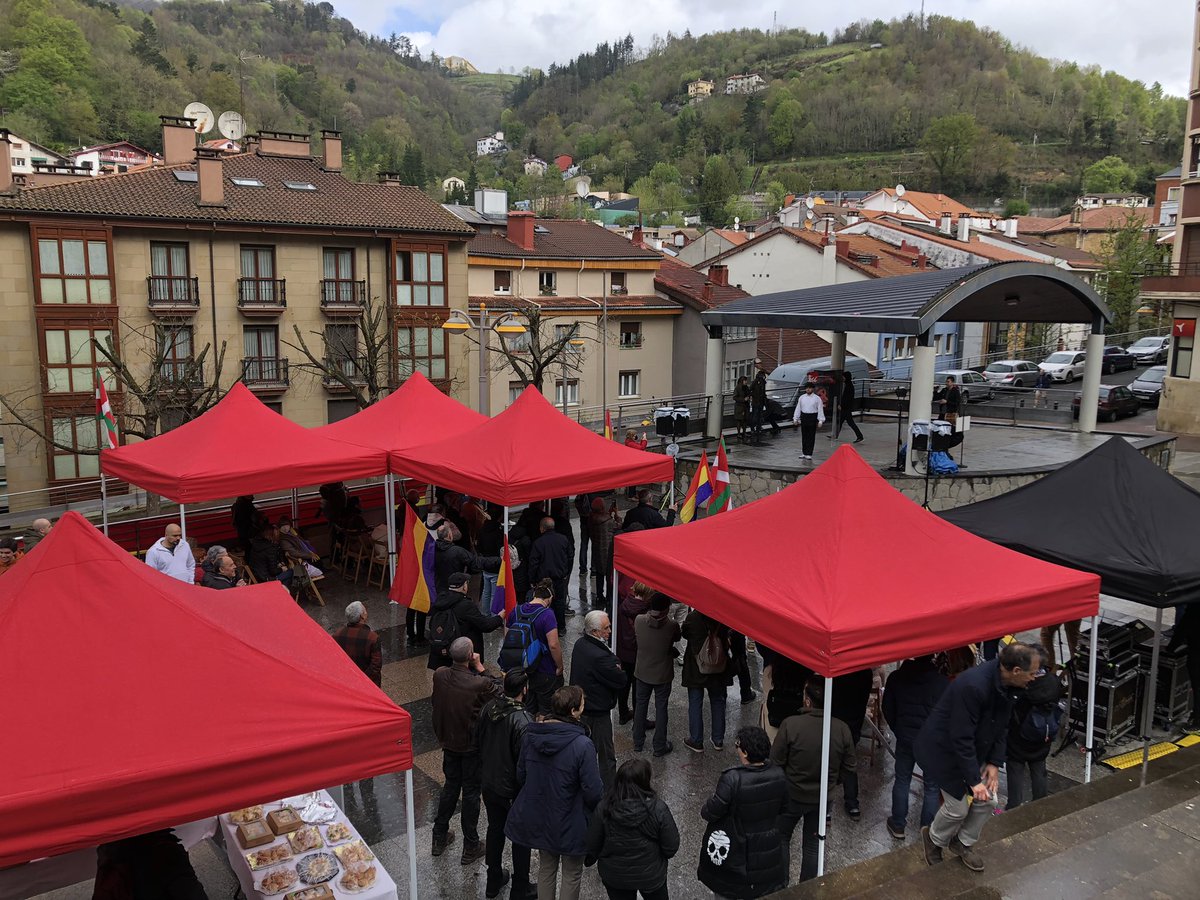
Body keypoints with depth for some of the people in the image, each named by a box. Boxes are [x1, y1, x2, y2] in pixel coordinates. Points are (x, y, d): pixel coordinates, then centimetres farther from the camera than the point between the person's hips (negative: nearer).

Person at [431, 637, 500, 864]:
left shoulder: (439, 675, -15)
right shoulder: (478, 684, -30)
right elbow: (498, 692, -11)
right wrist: (480, 667, -12)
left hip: (448, 741, 5)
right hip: (472, 745, -5)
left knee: (450, 786, 23)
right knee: (471, 792, 10)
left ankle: (439, 838, 36)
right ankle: (470, 847, 23)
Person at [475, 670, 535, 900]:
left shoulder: (488, 708, -10)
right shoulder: (523, 721, -31)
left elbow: (477, 740, 4)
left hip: (488, 784, 6)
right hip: (513, 790, -6)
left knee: (494, 830, 24)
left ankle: (493, 881, 40)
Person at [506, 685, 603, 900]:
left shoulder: (531, 735, -12)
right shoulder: (582, 745, -29)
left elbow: (521, 775, 1)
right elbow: (594, 791, -22)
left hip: (538, 817, 5)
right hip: (570, 823, -5)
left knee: (546, 868, 26)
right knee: (571, 874, 18)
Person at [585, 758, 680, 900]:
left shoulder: (604, 808, -22)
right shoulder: (658, 809, -26)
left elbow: (592, 846, -11)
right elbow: (671, 847, -17)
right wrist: (657, 855, 5)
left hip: (613, 875, 1)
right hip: (651, 875, -1)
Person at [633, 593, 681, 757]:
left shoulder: (639, 620, -19)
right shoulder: (671, 626, -25)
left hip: (642, 672, 3)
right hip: (662, 675, -3)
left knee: (640, 706, 19)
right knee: (661, 709, 12)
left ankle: (638, 742, 32)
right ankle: (660, 746, 23)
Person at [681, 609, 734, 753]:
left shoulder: (692, 617, -21)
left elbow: (685, 634, -3)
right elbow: (728, 635, 2)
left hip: (696, 669, -2)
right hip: (719, 670, 3)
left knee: (695, 704, 10)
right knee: (718, 702, 18)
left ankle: (696, 741, 17)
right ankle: (718, 740, 27)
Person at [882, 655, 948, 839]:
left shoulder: (896, 678, -2)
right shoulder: (941, 681, -8)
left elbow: (887, 709, 5)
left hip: (905, 737, 2)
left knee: (902, 781, 15)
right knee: (931, 787, 9)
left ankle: (898, 826, 23)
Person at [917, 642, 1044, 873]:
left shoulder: (1007, 684, -11)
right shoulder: (973, 686, -38)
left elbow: (1001, 727, 4)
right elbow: (961, 739, -31)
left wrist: (995, 763, -3)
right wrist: (974, 780, -24)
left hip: (974, 749, 8)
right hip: (944, 750, -8)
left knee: (987, 801, 8)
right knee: (958, 806, 0)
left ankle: (963, 843, 33)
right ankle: (934, 839, 30)